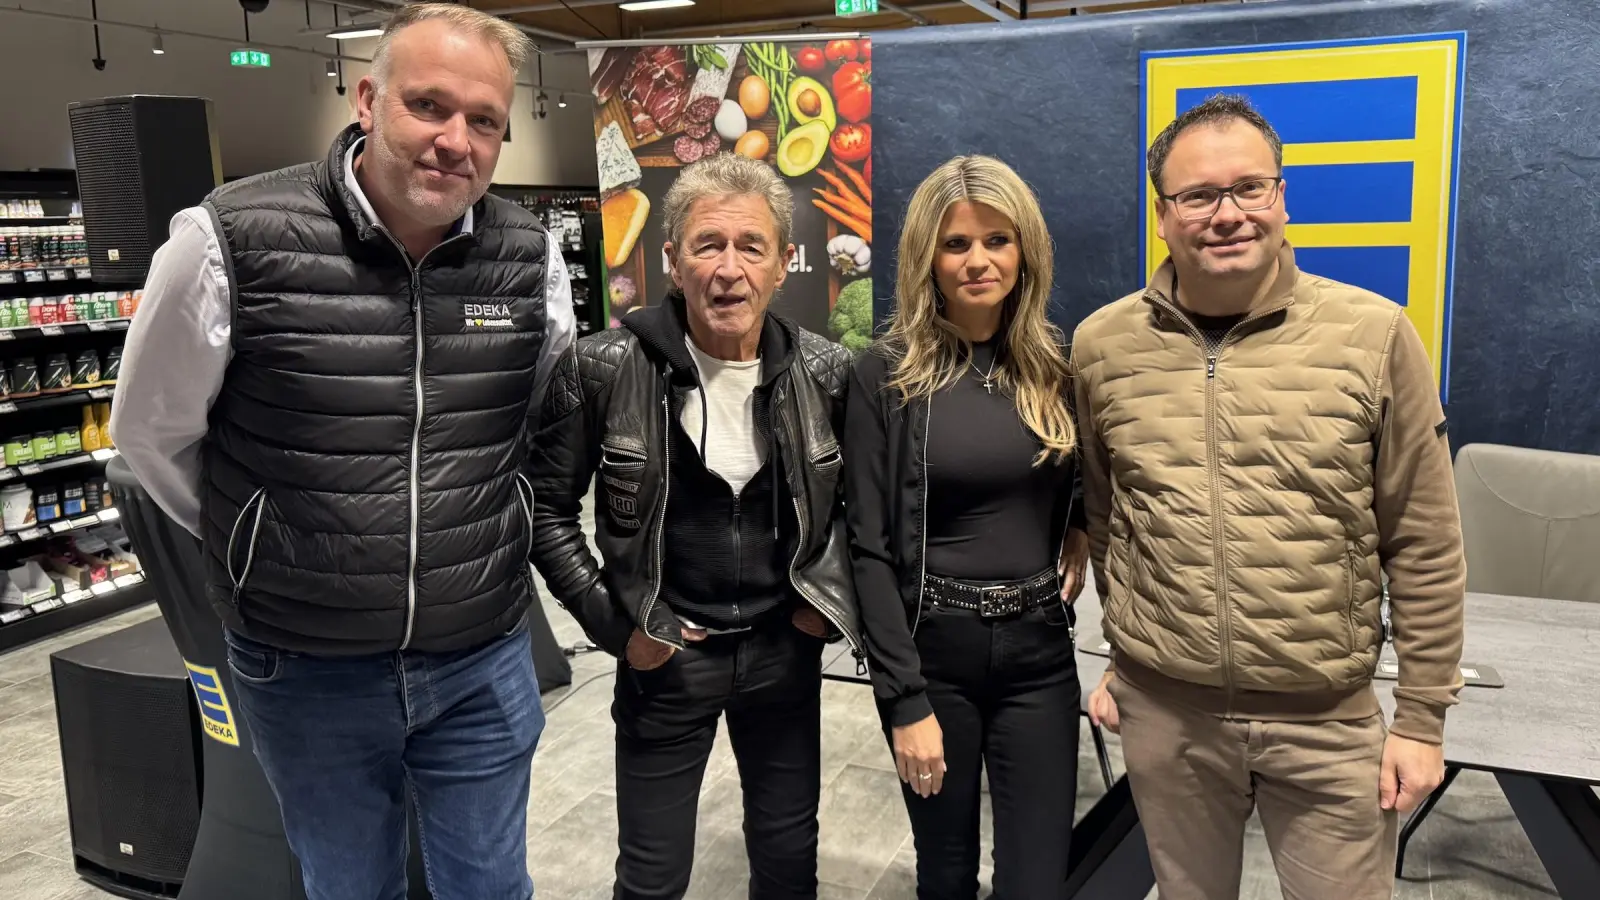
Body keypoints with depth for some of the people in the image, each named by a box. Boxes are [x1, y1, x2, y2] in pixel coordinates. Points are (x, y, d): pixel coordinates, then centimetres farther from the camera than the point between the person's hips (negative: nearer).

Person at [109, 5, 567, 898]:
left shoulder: (532, 256, -7)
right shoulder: (230, 241, -16)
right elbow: (153, 431, 0)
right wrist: (258, 550, 7)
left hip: (485, 662, 2)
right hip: (304, 668, -1)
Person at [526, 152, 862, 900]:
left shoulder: (826, 372, -7)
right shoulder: (603, 370, -15)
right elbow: (544, 507, -4)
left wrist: (830, 595, -1)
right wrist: (611, 626, -8)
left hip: (785, 649, 3)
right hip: (664, 656, -2)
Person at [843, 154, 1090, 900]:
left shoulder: (1057, 363, 3)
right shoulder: (886, 372, -8)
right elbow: (870, 545, -9)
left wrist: (1084, 530, -1)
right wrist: (904, 697, -13)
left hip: (1038, 650, 2)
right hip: (931, 650, -2)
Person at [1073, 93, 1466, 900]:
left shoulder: (1373, 335, -8)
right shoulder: (1101, 344, -3)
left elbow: (1424, 547, -3)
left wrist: (1422, 717, 0)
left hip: (1330, 721, -1)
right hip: (1162, 711, 2)